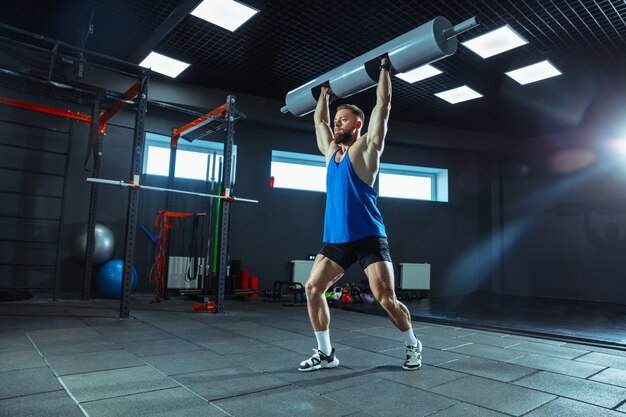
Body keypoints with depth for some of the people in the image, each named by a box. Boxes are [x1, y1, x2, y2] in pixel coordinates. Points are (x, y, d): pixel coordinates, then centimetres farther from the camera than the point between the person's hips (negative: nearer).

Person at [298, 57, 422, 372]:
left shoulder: (366, 147, 0)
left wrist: (384, 70, 7)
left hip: (368, 237, -6)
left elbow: (383, 105, -1)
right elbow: (319, 120, 30)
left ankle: (413, 345, 20)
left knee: (386, 299, -6)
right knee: (312, 289, -3)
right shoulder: (331, 150, 16)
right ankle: (325, 352, 11)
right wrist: (324, 94, 37)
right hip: (335, 239, 6)